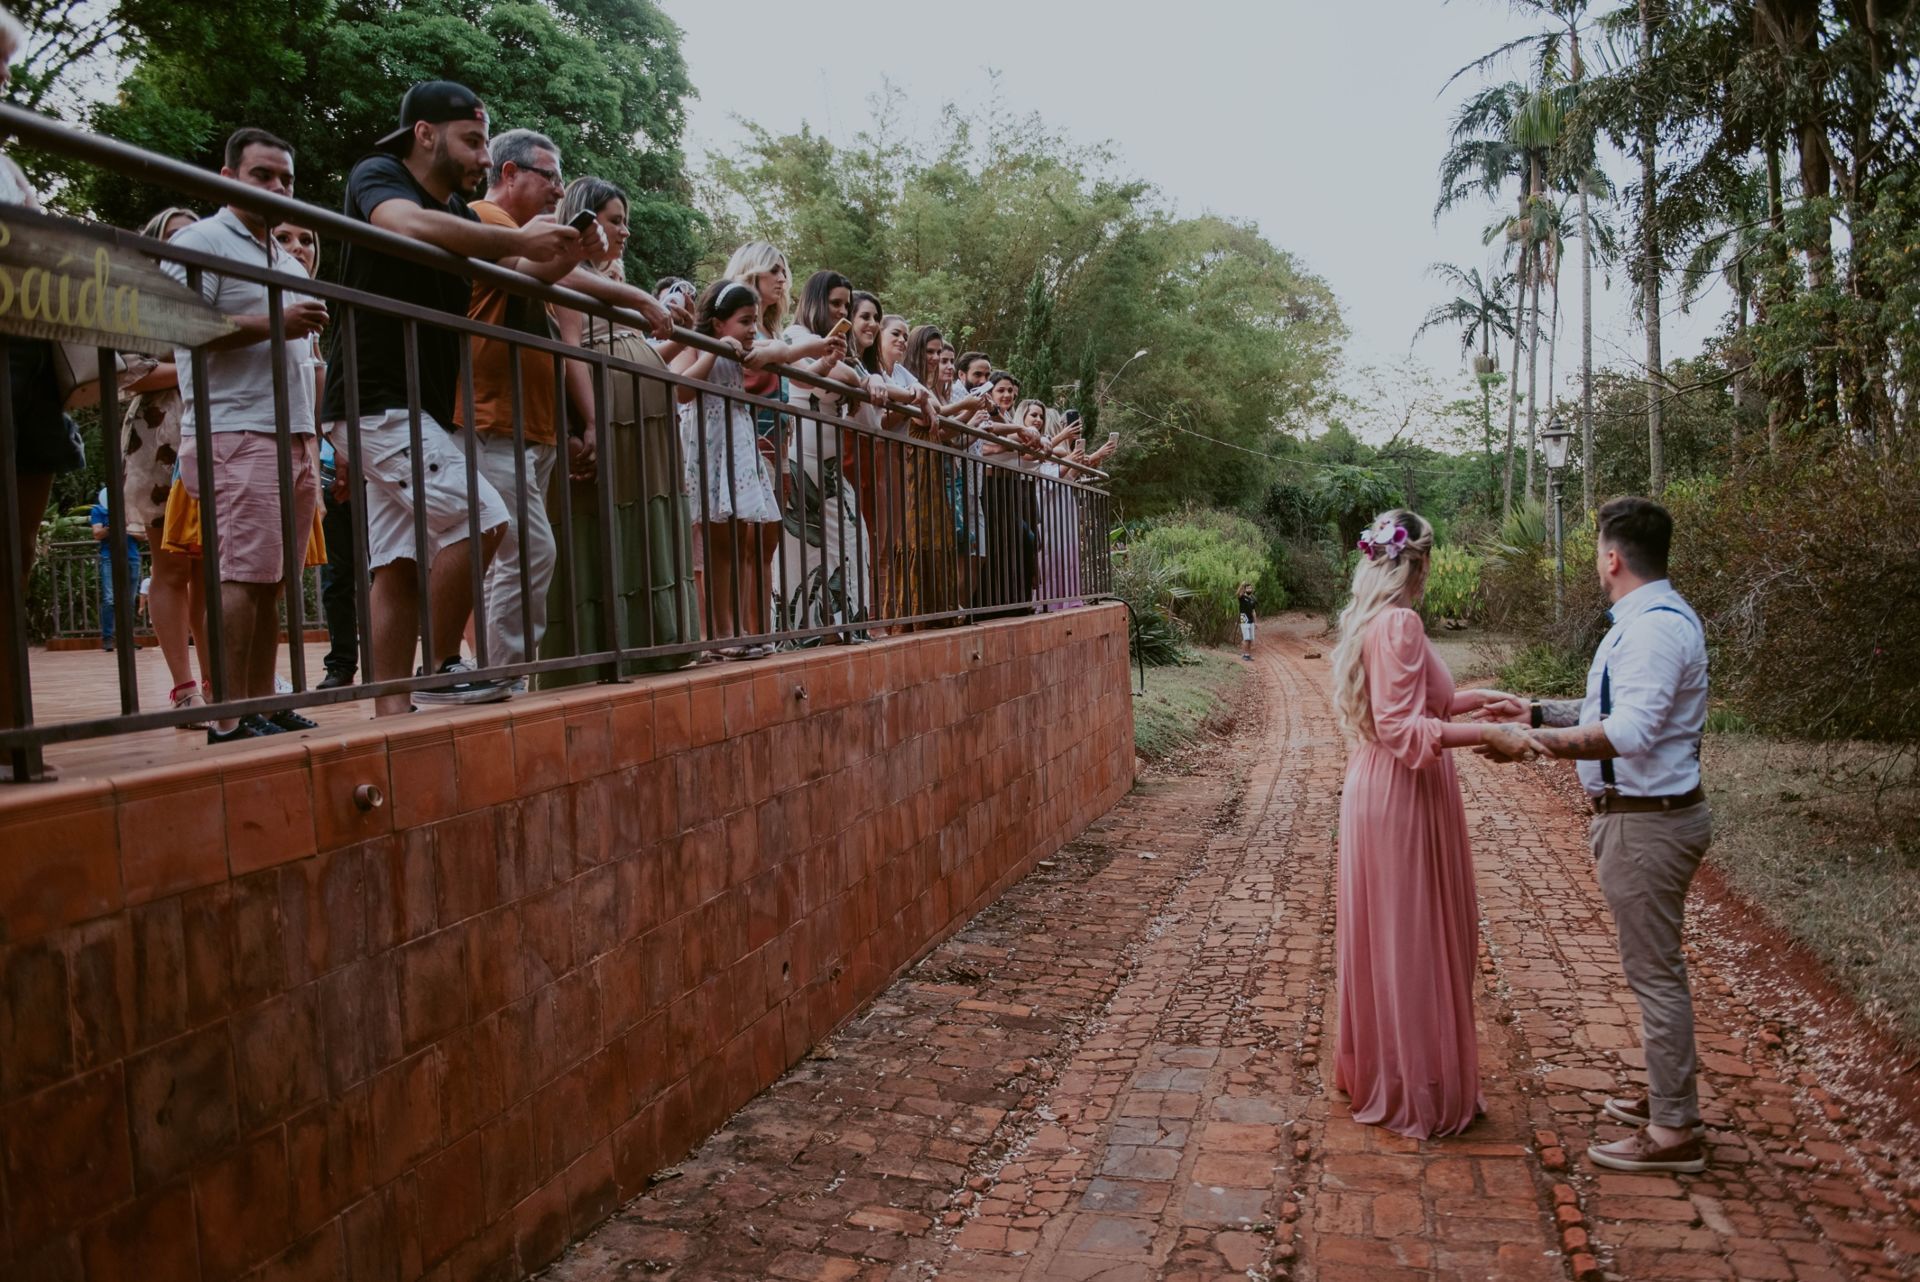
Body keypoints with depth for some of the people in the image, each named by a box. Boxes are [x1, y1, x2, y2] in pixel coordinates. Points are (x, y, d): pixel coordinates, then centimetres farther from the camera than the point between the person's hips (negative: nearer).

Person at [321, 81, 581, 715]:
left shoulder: (458, 213, 19)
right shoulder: (377, 176, -4)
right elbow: (409, 225, -28)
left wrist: (558, 255, -8)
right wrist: (519, 239, -25)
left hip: (418, 410, 8)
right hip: (377, 401, -8)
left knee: (402, 565, 3)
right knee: (479, 517, -19)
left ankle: (392, 710, 4)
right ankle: (443, 667, -8)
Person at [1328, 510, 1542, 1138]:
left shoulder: (1368, 621, 11)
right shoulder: (1400, 624, -19)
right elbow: (1404, 727, -24)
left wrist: (1480, 697, 25)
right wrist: (1489, 733, -23)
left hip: (1378, 795, 10)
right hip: (1404, 801, -10)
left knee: (1384, 938, 19)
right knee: (1414, 943, 2)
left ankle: (1374, 1071, 33)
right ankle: (1419, 1092, 16)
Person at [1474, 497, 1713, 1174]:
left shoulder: (1655, 627, -23)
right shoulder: (1651, 618, 12)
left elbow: (1629, 729, -33)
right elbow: (1611, 709, 18)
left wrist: (1536, 740, -30)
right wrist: (1538, 712, 16)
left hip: (1646, 823, -11)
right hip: (1646, 815, 11)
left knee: (1654, 973, 0)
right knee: (1657, 967, 21)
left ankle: (1673, 1132, 13)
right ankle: (1667, 1095, 37)